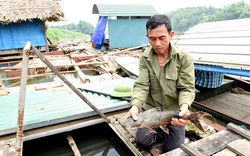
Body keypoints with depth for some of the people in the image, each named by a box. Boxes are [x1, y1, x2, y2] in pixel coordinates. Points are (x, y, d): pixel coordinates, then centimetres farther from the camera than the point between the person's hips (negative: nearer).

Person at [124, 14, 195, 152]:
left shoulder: (184, 57, -14)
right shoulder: (145, 58, -8)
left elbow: (186, 88, -13)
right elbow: (141, 85, -14)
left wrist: (184, 107, -34)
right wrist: (135, 105, -33)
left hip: (175, 111, -1)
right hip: (150, 108, 2)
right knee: (142, 142, -8)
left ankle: (166, 130, 32)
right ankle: (159, 130, 24)